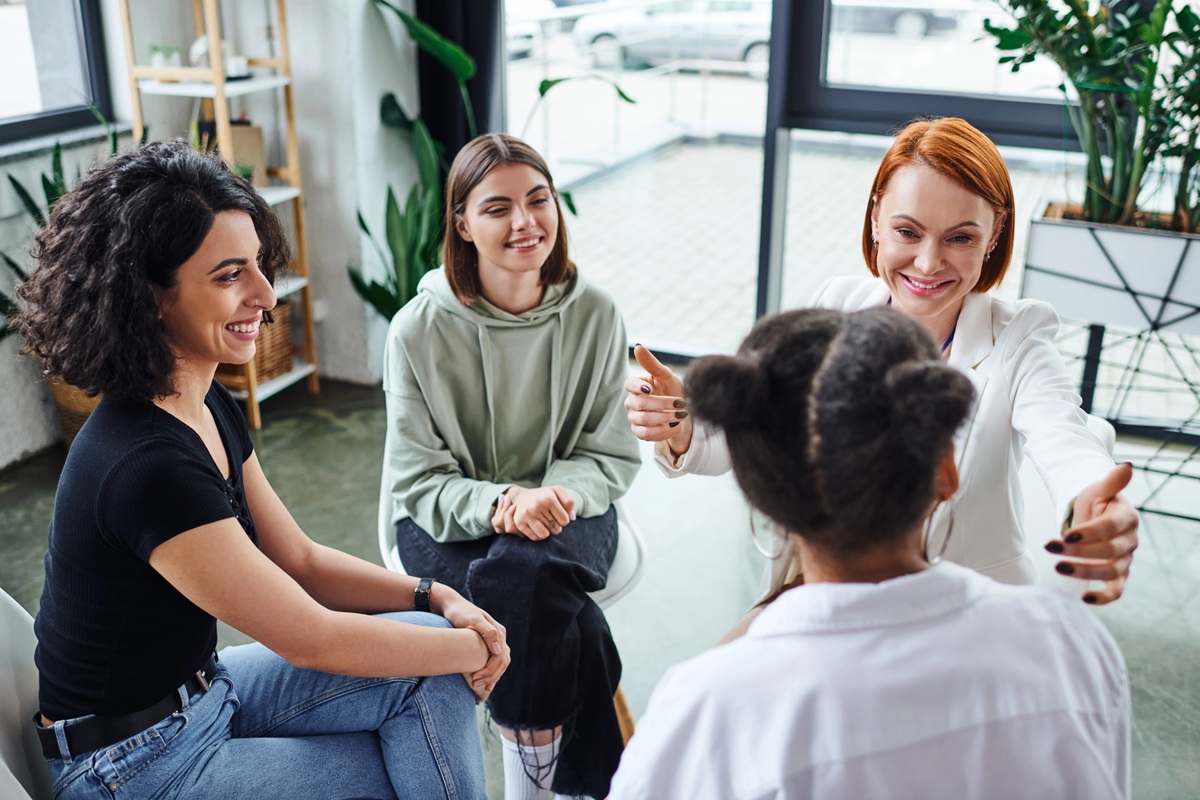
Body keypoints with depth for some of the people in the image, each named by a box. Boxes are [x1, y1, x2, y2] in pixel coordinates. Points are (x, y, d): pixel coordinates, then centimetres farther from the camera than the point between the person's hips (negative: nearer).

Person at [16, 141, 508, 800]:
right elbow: (311, 639, -24)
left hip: (203, 691, 8)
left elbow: (300, 561, 5)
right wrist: (473, 651, -12)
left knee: (431, 655, -4)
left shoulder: (209, 408, -2)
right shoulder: (148, 467, -31)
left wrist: (437, 599, -8)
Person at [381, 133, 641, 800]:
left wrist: (560, 495, -21)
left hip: (568, 514, 1)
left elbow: (615, 454, 1)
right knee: (547, 606, -31)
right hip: (450, 523, -1)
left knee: (520, 575, -33)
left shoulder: (595, 314, -4)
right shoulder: (420, 330, -10)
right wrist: (499, 504, -27)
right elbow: (416, 481, -7)